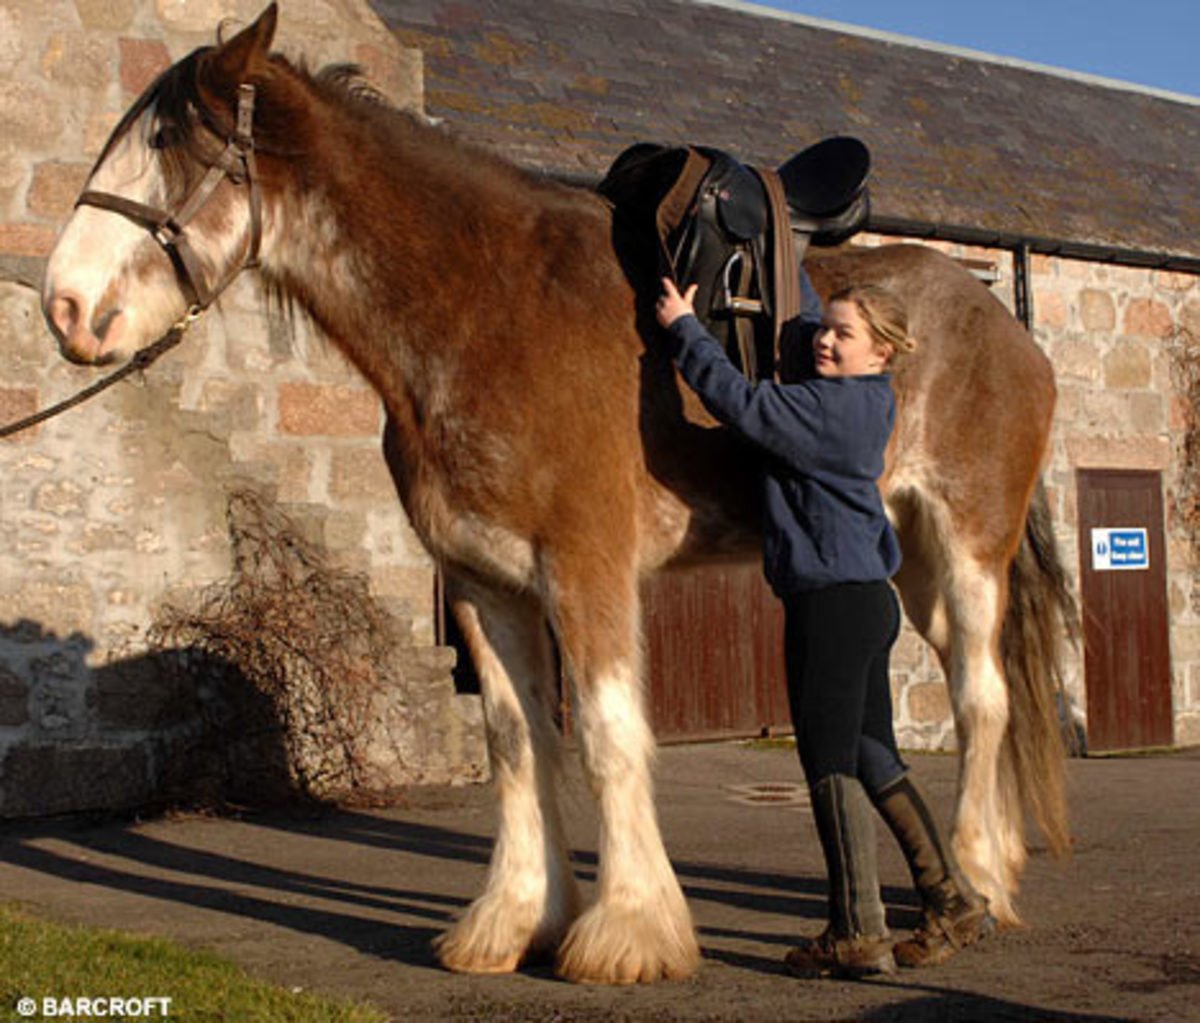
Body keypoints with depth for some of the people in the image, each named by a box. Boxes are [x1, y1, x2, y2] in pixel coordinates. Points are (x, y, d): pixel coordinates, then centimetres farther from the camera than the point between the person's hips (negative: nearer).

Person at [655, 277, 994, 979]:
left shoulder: (829, 405, -14)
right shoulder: (866, 404, 15)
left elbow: (741, 402, -18)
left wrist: (684, 327, -7)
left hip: (832, 600, -10)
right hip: (866, 598, 10)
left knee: (830, 762, -4)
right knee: (874, 761, 15)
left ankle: (859, 934, 1)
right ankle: (954, 902, 20)